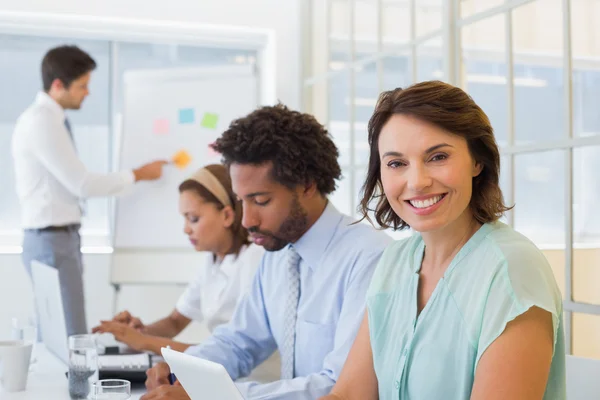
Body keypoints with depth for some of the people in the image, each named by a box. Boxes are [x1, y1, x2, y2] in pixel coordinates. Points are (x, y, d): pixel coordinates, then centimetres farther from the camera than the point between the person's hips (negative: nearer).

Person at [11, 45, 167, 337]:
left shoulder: (49, 119, 12)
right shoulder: (41, 122, -16)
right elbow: (82, 184, -17)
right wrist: (139, 175, -7)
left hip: (58, 238, 10)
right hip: (51, 241, -10)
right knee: (70, 340, -9)